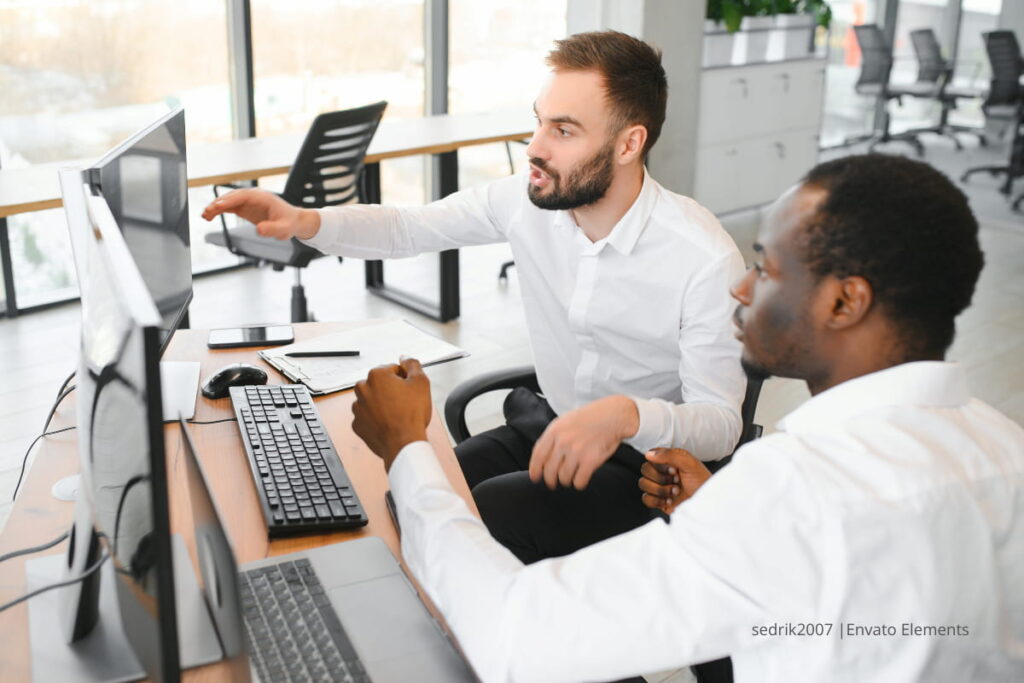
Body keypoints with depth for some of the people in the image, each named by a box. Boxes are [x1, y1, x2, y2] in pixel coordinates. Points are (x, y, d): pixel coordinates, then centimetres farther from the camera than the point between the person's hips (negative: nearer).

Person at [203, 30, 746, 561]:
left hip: (648, 461, -5)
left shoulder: (705, 259, -24)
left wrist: (626, 416, -42)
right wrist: (307, 221, -17)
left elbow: (721, 424, -21)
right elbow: (407, 228, 1)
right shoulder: (527, 199, -9)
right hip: (547, 424, 5)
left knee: (489, 514, -28)